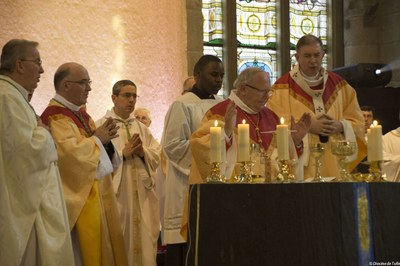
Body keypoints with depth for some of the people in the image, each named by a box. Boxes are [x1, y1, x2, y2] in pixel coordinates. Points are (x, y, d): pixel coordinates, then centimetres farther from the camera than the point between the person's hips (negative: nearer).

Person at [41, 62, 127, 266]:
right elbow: (70, 152, -27)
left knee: (101, 248, 11)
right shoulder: (55, 116, -14)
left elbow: (97, 151, 19)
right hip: (78, 197, -9)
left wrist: (106, 139, -2)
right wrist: (96, 138, -12)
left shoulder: (80, 113, 15)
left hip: (96, 195, 9)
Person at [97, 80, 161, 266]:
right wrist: (122, 154, -17)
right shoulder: (101, 126, -1)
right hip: (116, 195, -5)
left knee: (143, 240, 5)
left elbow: (157, 155, 8)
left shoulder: (141, 127, 16)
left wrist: (143, 152, -11)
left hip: (142, 196, 5)